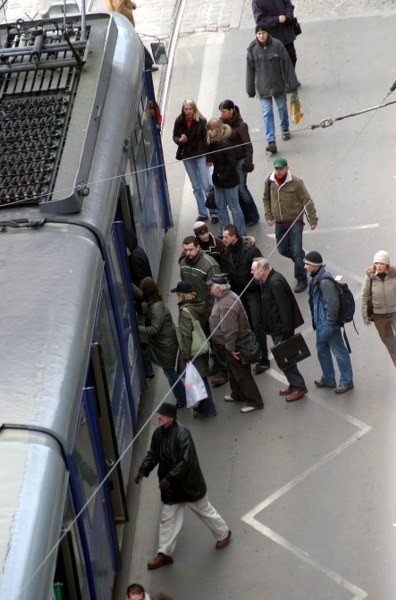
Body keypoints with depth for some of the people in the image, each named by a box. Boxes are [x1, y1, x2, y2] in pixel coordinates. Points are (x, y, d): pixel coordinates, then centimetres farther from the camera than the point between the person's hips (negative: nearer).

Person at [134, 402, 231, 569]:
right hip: (170, 486, 6)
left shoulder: (182, 434, -28)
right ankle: (164, 554, 24)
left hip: (189, 483, -6)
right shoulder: (158, 433, -6)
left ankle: (223, 533, 41)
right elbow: (153, 455, 7)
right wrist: (143, 470, -7)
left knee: (205, 511, 16)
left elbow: (186, 461, -29)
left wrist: (169, 478, -29)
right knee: (167, 519, 12)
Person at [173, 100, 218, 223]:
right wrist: (180, 140, -15)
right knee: (196, 187, 11)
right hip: (187, 157, 4)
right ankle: (202, 213, 20)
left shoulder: (201, 121, -10)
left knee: (207, 185, -7)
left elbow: (207, 137, -10)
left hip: (200, 155, -4)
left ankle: (214, 212, 3)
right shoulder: (179, 122, -2)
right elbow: (175, 137, 8)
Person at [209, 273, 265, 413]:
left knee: (242, 373, 2)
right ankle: (237, 394, 43)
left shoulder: (227, 306, -33)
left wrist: (231, 348, -23)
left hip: (236, 345, -10)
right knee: (234, 370, 25)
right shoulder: (225, 297, 1)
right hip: (233, 343, 10)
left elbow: (230, 331, -31)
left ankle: (254, 401, 12)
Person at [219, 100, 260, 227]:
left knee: (241, 188, -1)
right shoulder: (221, 122, 1)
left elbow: (248, 145, -14)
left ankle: (253, 217, 15)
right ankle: (244, 216, 18)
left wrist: (248, 163, -19)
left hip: (239, 160, -5)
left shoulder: (240, 125, -14)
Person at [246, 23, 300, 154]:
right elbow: (250, 69, 0)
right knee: (267, 113, -5)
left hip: (278, 84, 0)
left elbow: (287, 65, -8)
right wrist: (250, 90, 3)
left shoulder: (277, 45, -12)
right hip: (262, 87, 0)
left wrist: (293, 84, -7)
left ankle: (285, 129, 45)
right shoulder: (252, 49, -8)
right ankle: (271, 141, -9)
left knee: (282, 107, 18)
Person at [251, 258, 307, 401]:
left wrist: (285, 331, -23)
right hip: (276, 328, 10)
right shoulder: (267, 280, 5)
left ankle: (299, 387, 11)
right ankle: (294, 384, 29)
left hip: (281, 329, -10)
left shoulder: (276, 283, -26)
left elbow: (285, 308, -26)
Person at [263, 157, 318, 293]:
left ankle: (302, 280, 3)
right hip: (279, 223, 5)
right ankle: (301, 259, 42)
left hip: (295, 222, -5)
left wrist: (313, 220, -8)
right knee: (282, 249, 13)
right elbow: (266, 199, 13)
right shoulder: (269, 182, -3)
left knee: (297, 252, -9)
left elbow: (307, 201, -10)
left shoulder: (296, 182, -16)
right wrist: (269, 216, 6)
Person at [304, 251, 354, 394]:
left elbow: (333, 303, -28)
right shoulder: (316, 278, 5)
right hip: (321, 323, 10)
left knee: (339, 352, 3)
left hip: (328, 323, -10)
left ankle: (346, 382, 15)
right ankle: (328, 379, 34)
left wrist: (330, 322, -20)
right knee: (322, 349, 20)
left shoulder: (324, 281, -26)